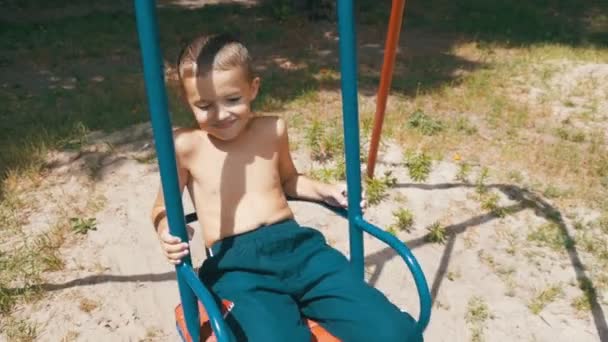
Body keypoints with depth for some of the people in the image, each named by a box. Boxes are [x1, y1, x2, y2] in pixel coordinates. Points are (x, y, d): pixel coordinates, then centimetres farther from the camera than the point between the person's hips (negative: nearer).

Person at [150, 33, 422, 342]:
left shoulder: (273, 130, 10)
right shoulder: (185, 145, 1)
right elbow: (163, 208, 11)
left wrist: (324, 191, 12)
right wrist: (166, 232, -11)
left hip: (296, 245, 3)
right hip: (236, 265, -3)